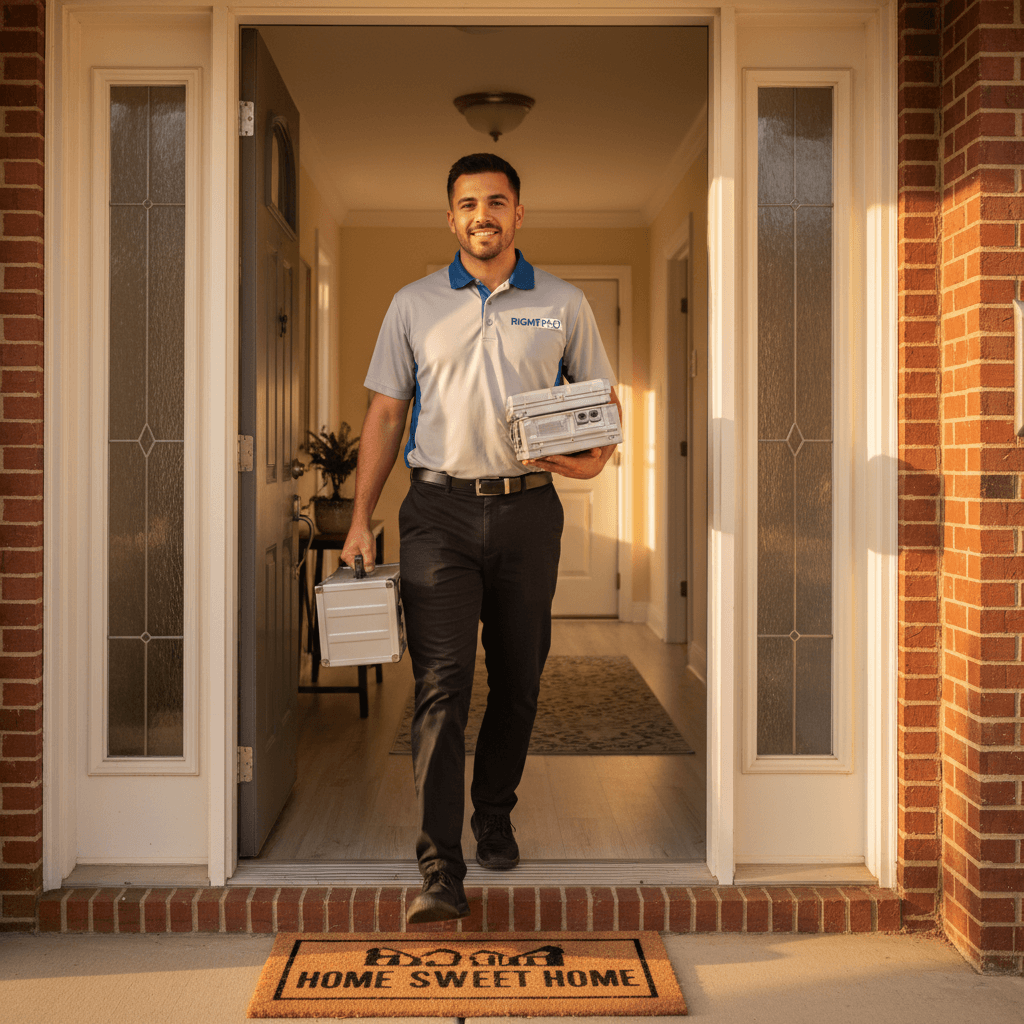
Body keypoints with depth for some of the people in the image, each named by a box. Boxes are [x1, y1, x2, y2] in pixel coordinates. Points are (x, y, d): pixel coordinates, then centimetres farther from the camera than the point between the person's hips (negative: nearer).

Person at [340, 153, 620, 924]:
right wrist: (361, 520, 1)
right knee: (441, 683, -9)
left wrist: (596, 454, -10)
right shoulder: (414, 305, 8)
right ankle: (441, 872, -10)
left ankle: (495, 817, 33)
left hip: (527, 511, 2)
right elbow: (385, 413, 8)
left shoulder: (563, 305, 8)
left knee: (518, 680, 10)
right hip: (441, 511, -1)